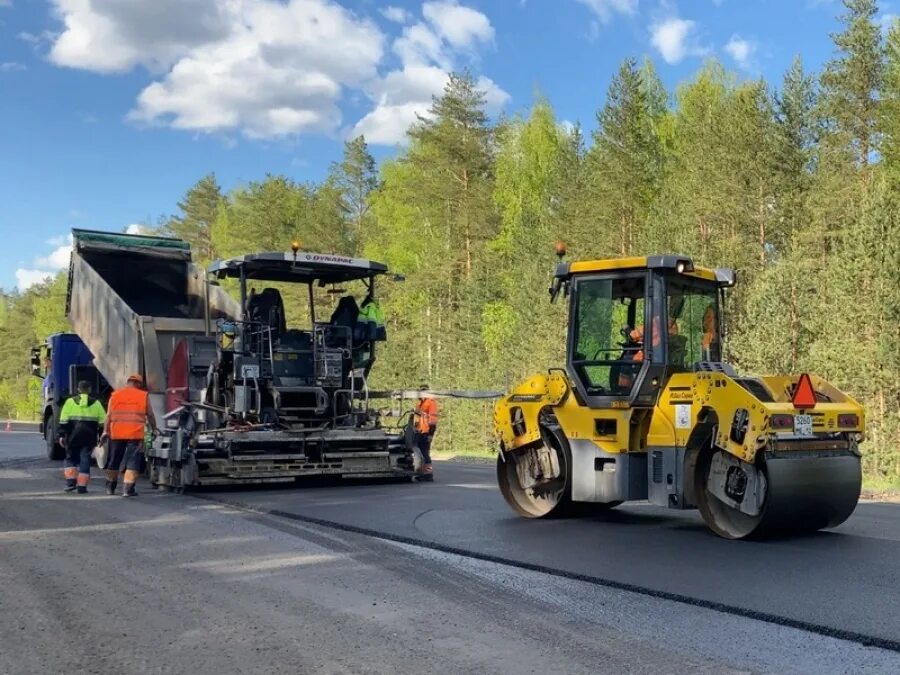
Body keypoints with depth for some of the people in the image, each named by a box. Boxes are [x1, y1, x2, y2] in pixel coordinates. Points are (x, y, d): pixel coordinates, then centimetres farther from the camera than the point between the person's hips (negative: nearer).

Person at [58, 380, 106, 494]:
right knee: (85, 459, 4)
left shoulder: (70, 401, 3)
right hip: (89, 436, 0)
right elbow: (102, 422, 5)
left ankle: (71, 481, 3)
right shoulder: (95, 403, 6)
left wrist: (61, 435, 1)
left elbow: (63, 420, -2)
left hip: (73, 434, 0)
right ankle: (82, 486, 1)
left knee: (71, 458, 15)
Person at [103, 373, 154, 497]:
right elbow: (149, 415, 5)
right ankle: (128, 489, -9)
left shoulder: (115, 394, 8)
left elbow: (109, 415, 6)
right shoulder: (144, 396, 2)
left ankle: (110, 487, 29)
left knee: (114, 460, 17)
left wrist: (106, 431, 11)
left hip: (117, 433, 3)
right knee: (133, 461, -1)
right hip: (136, 434, -3)